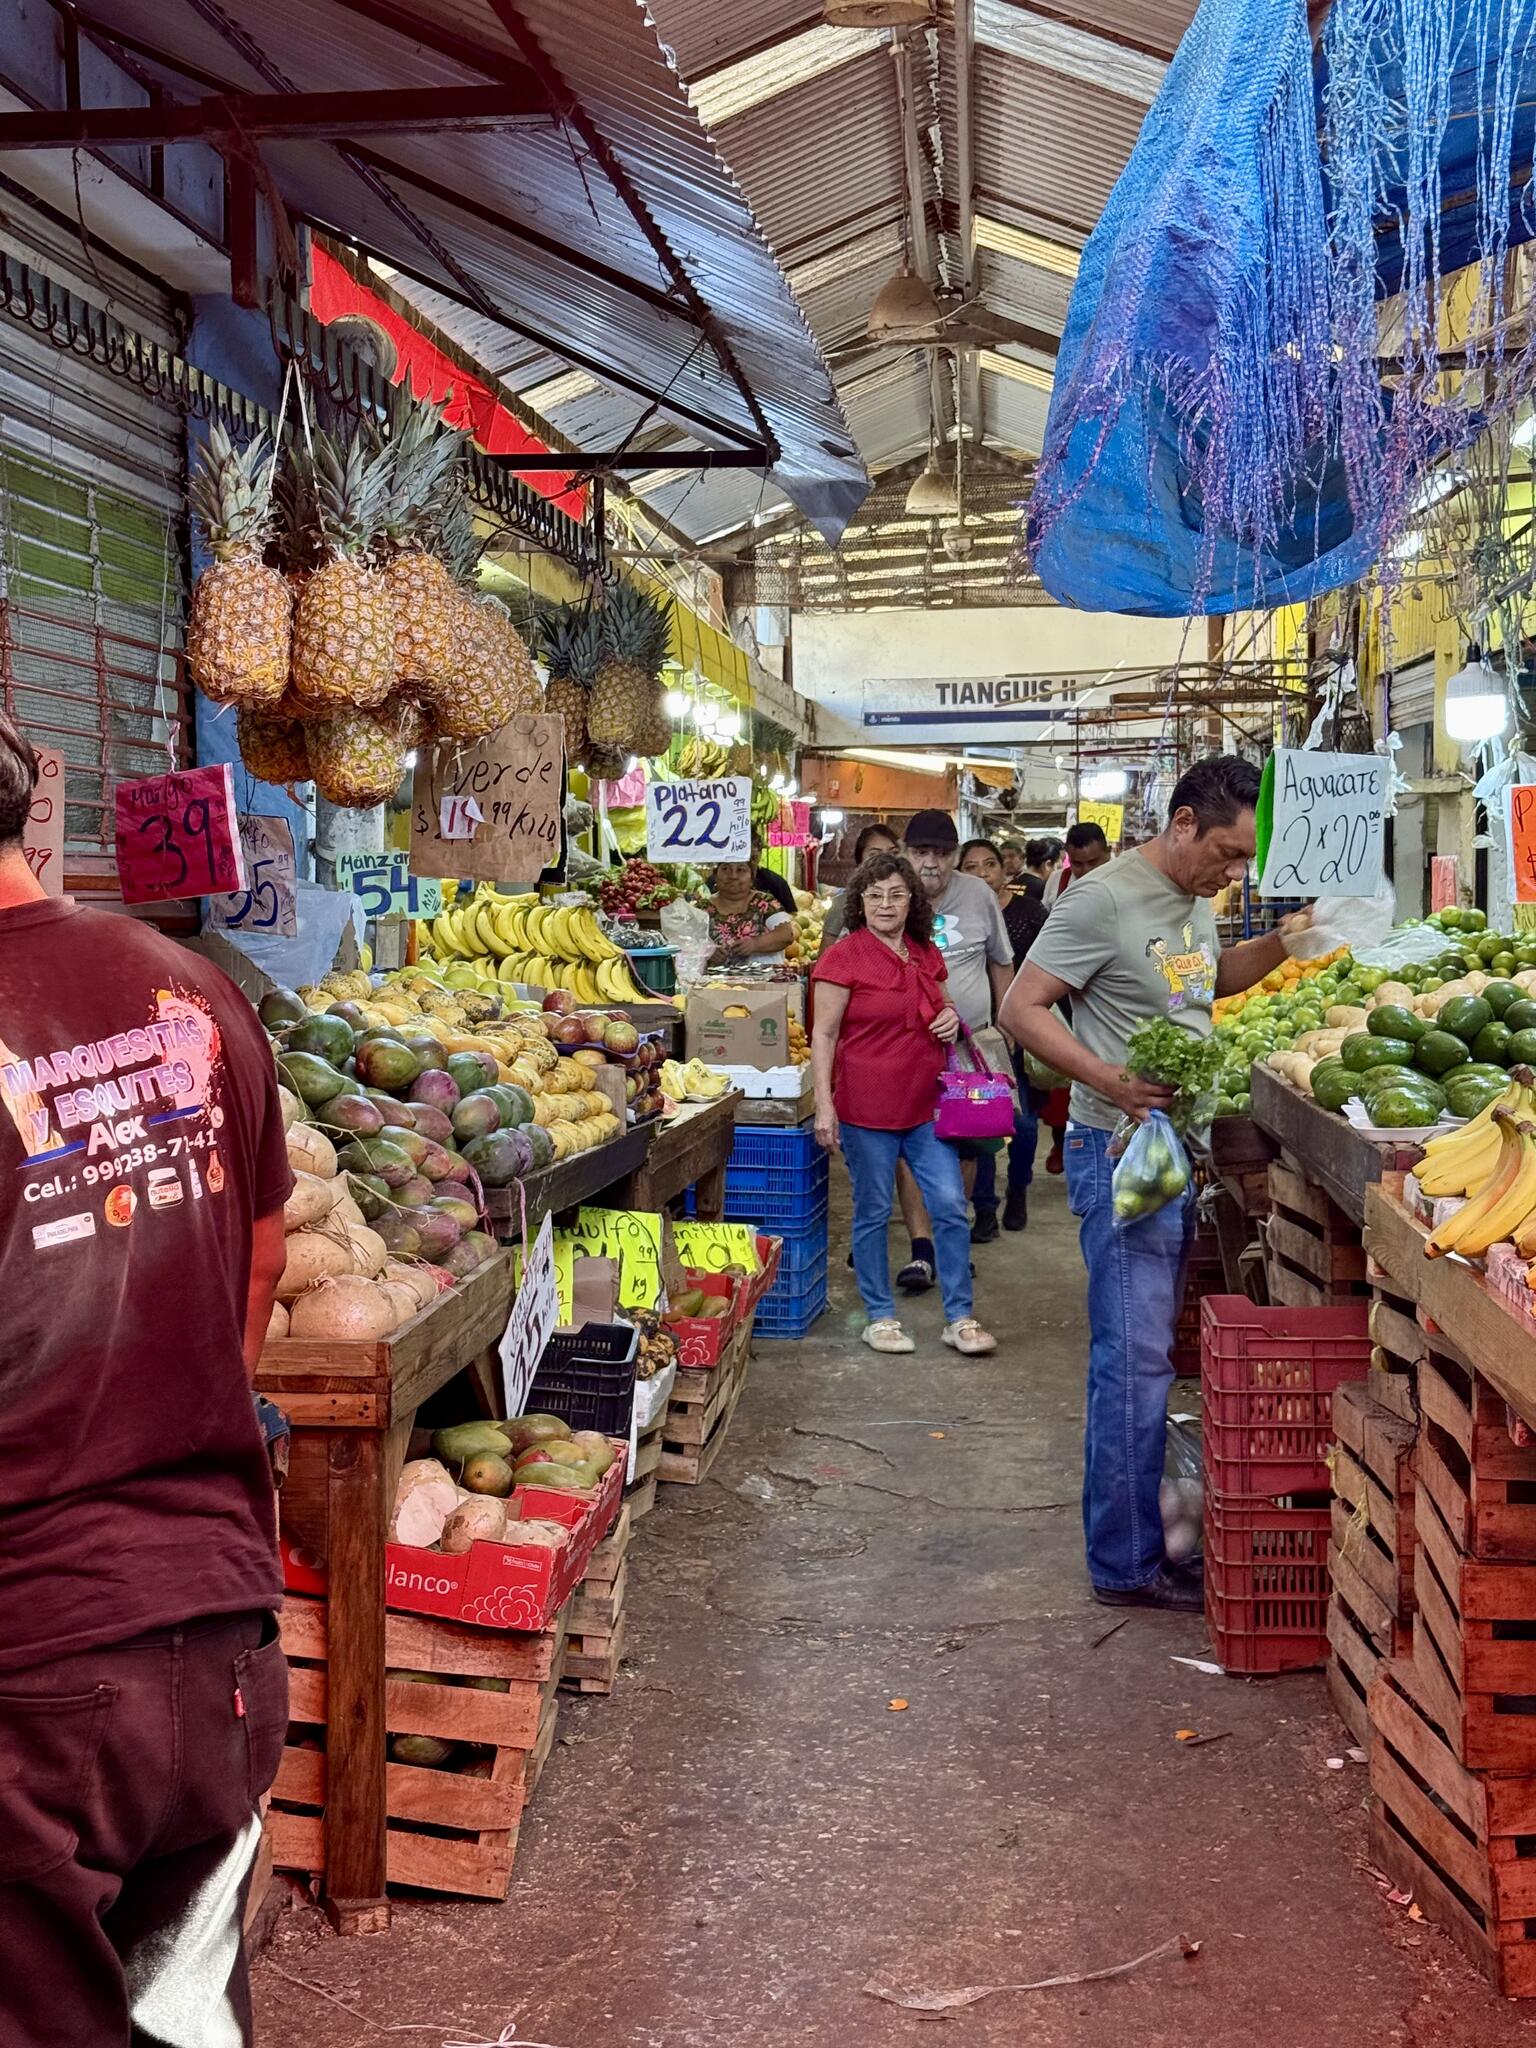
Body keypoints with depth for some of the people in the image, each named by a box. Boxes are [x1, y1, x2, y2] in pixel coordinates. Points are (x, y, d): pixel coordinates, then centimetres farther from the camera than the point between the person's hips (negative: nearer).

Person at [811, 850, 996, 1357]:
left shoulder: (927, 955, 9)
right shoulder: (844, 957, -8)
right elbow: (824, 1035, -8)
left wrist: (951, 1019, 1)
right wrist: (824, 1104, -14)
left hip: (925, 1104, 5)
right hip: (867, 1107, -5)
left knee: (951, 1207, 3)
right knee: (873, 1214, 6)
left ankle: (960, 1318, 13)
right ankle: (880, 1317, 21)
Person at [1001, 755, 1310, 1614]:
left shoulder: (1196, 900, 12)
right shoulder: (1105, 898, -16)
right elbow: (1023, 1008, -16)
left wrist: (1280, 943, 13)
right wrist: (1110, 1080, -27)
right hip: (1121, 1149, -9)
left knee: (1151, 1350, 15)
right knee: (1136, 1357, -5)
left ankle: (1141, 1521, 26)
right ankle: (1127, 1563, 5)